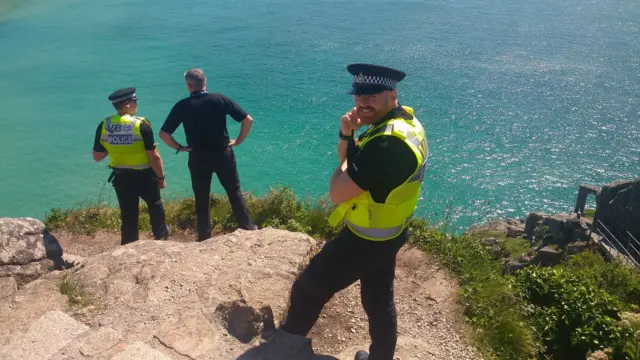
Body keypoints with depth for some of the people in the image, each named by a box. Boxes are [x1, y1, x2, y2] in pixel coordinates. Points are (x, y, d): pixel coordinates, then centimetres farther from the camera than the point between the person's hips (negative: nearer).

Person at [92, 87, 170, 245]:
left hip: (121, 178, 3)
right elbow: (154, 156, -18)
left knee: (128, 216, 14)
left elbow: (97, 157, 2)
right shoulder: (141, 125, -19)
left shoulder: (104, 126, -6)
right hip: (144, 176, -3)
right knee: (155, 204, 25)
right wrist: (161, 177, -5)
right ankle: (161, 233, 46)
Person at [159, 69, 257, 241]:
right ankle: (248, 228, 20)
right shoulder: (220, 99, -6)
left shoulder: (182, 106, -6)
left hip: (198, 158, 0)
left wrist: (179, 147, 6)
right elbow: (248, 120, -7)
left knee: (202, 199, 13)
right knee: (235, 192, 14)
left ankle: (204, 237, 21)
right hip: (223, 154, 0)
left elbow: (163, 133, -7)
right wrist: (238, 141, 3)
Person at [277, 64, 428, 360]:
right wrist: (346, 135, -11)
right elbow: (353, 165, 10)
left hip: (366, 239, -9)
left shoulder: (388, 142, -32)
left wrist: (347, 159, -10)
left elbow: (337, 193, -28)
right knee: (379, 302, 24)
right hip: (388, 234, 9)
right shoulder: (403, 121, 2)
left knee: (307, 287, 10)